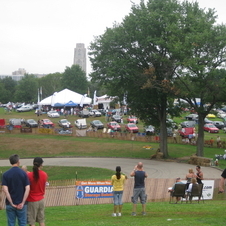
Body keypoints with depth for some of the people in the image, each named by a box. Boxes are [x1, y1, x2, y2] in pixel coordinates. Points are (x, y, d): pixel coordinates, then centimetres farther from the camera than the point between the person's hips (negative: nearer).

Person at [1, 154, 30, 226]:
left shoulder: (5, 174, -5)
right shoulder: (23, 173, -5)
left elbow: (5, 190, -13)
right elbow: (27, 189, -12)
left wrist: (11, 203, -10)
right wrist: (22, 203, -10)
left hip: (10, 204, 0)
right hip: (21, 204, 0)